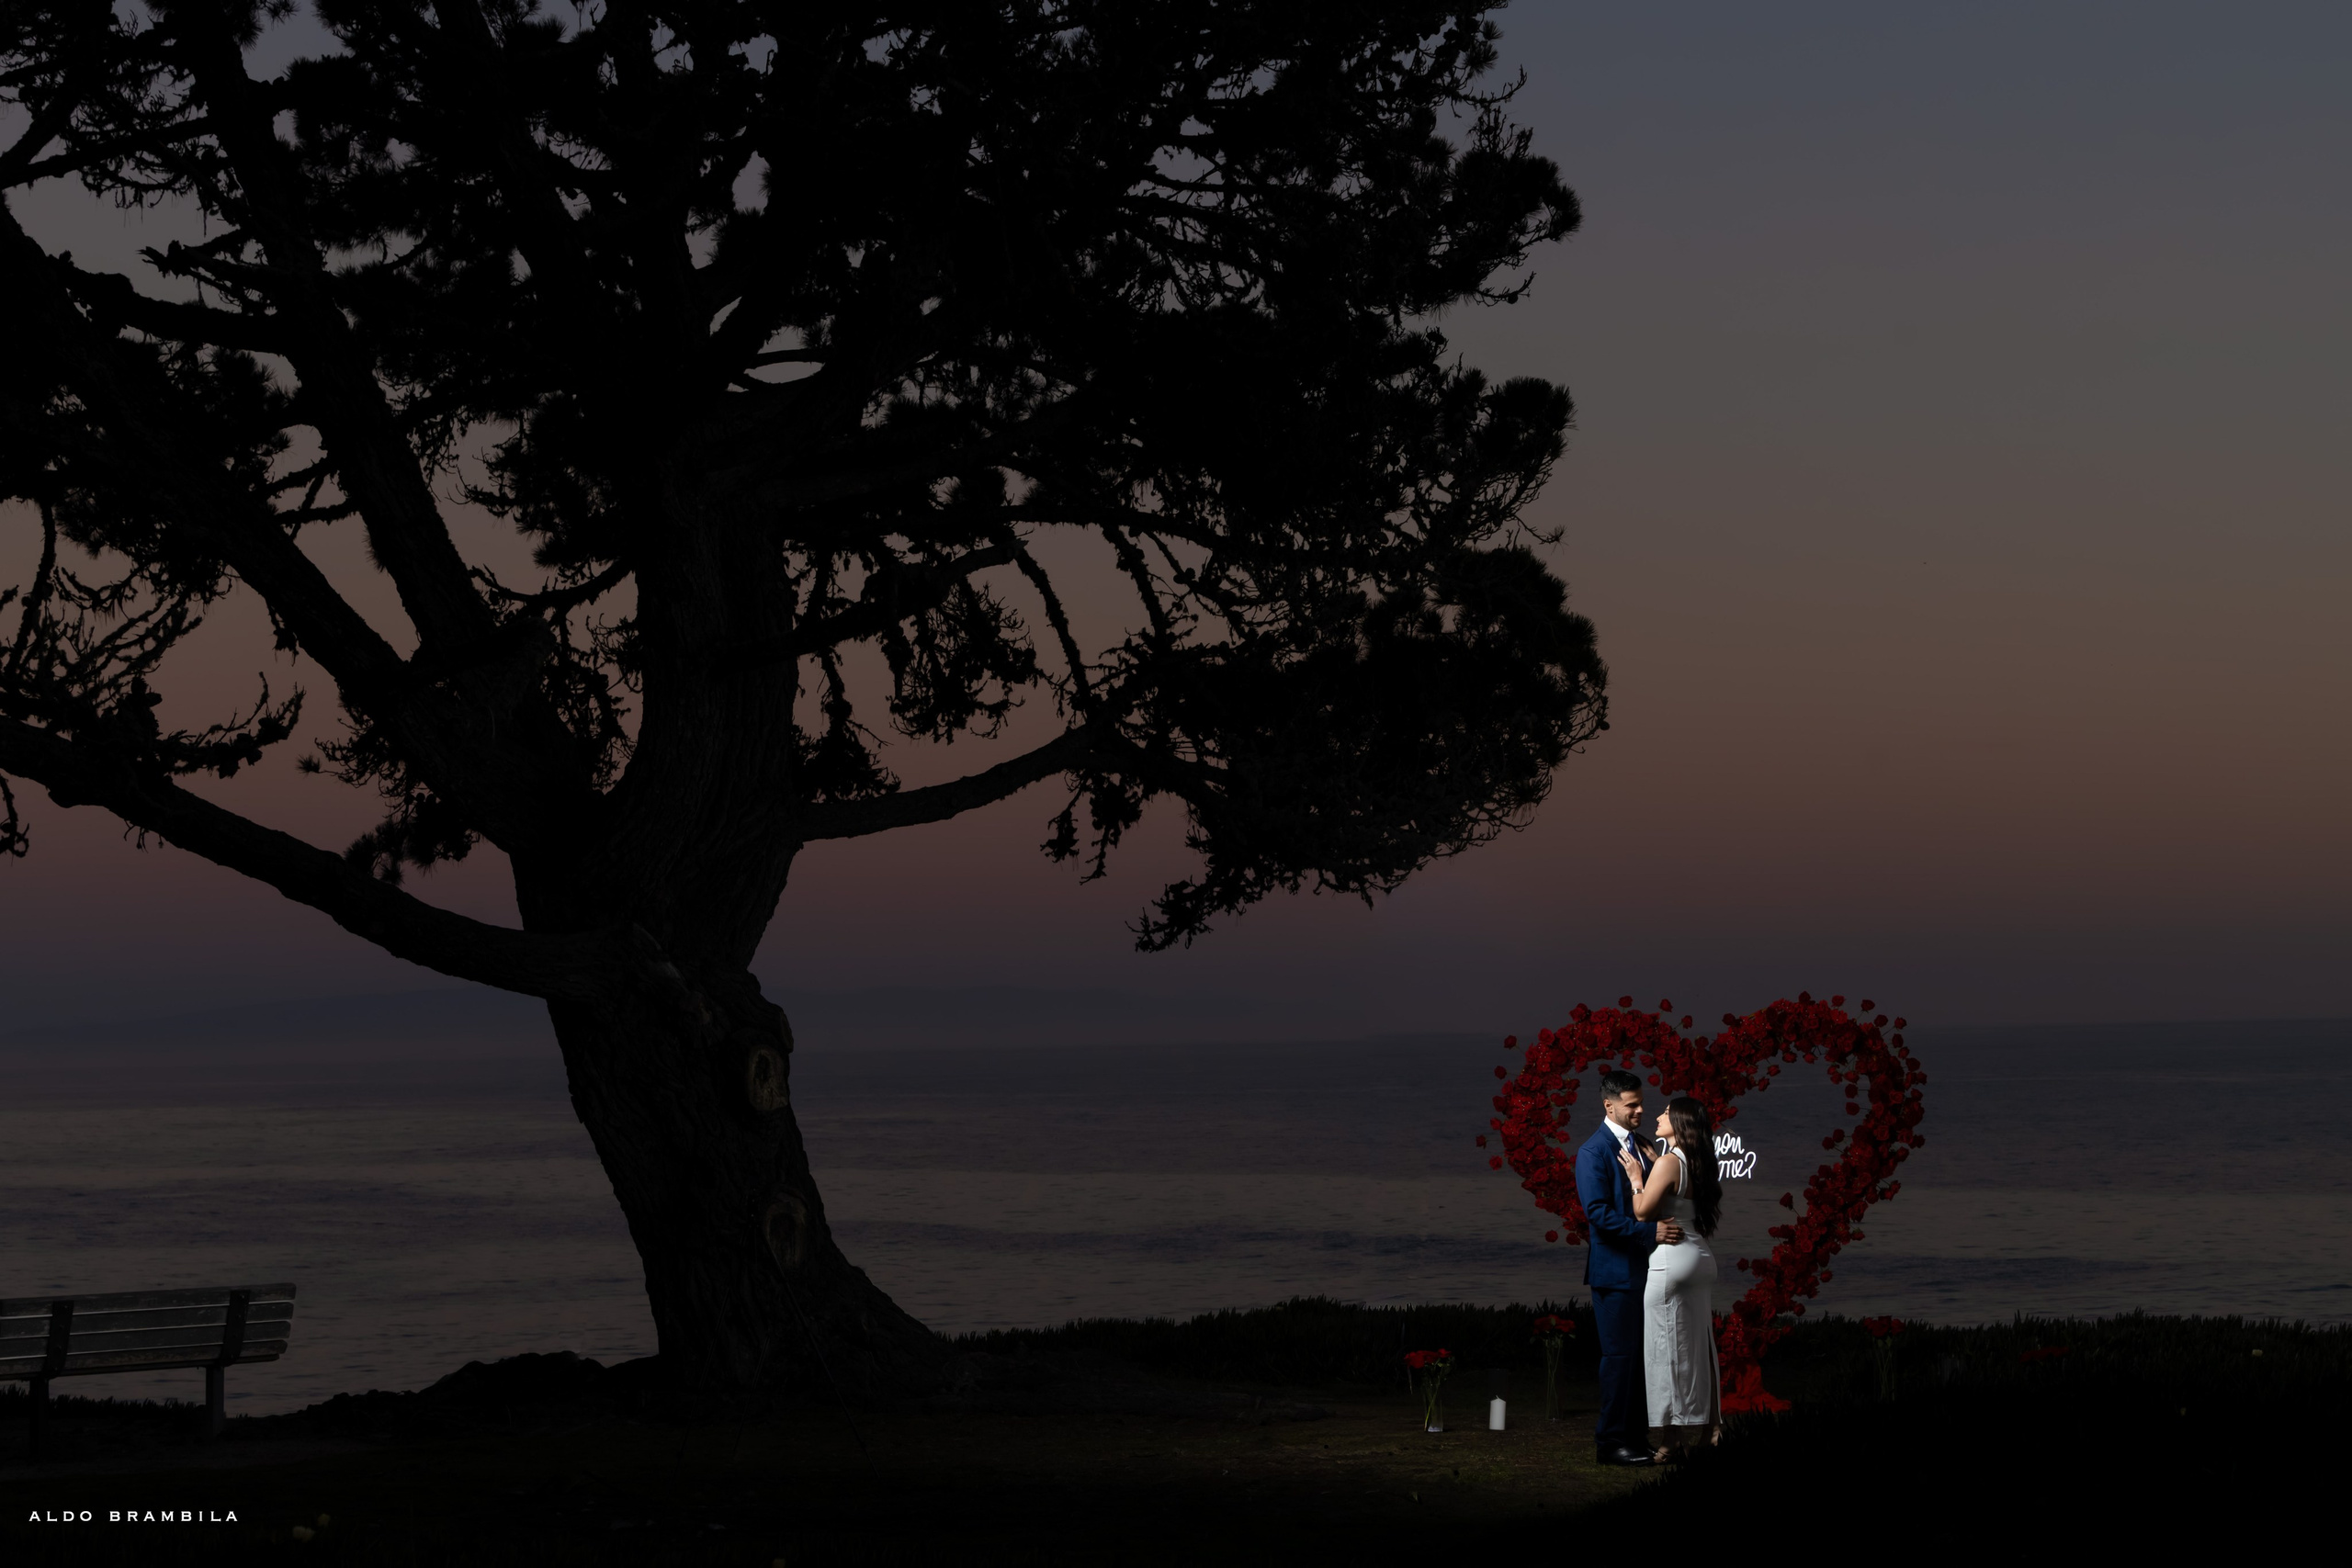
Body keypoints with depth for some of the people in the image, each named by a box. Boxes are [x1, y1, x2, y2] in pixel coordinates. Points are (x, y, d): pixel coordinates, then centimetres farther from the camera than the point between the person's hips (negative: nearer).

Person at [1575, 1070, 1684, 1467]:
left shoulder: (1639, 1147, 15)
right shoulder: (1594, 1152, -11)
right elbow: (1598, 1212, -20)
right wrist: (1651, 1231, -23)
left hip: (1642, 1268, 8)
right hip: (1615, 1269, -8)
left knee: (1637, 1355, 10)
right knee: (1620, 1355, -6)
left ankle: (1631, 1435, 16)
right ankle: (1611, 1441, -1)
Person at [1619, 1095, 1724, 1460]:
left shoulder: (1669, 1163, -14)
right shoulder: (1700, 1166, 10)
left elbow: (1642, 1212, -16)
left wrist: (1636, 1178, -1)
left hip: (1670, 1258, -8)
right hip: (1700, 1256, 8)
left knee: (1667, 1346, -3)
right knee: (1698, 1343, 13)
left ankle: (1669, 1437, -1)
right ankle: (1709, 1424, 17)